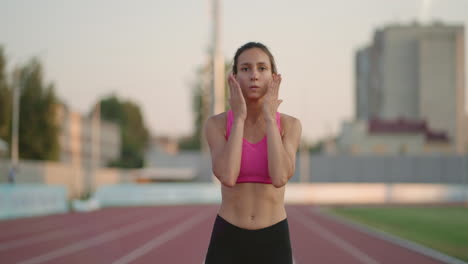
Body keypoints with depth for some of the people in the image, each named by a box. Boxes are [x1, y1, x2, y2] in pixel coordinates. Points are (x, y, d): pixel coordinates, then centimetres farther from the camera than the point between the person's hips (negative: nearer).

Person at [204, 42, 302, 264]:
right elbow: (227, 177, -22)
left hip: (272, 245, 0)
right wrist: (239, 117, -17)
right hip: (228, 245, 0)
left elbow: (279, 178, -21)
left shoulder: (290, 125, -2)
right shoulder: (216, 124, -4)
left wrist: (269, 117, -17)